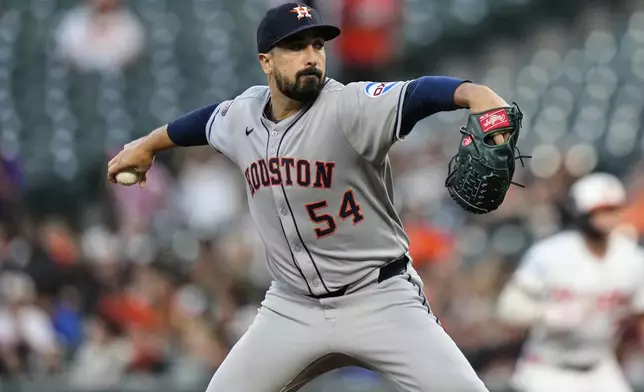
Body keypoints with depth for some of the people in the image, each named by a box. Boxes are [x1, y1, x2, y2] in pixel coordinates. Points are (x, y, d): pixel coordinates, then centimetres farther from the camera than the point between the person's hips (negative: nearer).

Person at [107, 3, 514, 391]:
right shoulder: (243, 116, 0)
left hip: (380, 298, -5)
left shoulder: (349, 106, -18)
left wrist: (477, 94, -57)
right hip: (293, 307, 5)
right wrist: (147, 145, 41)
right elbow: (209, 119, 25)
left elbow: (421, 93, -36)